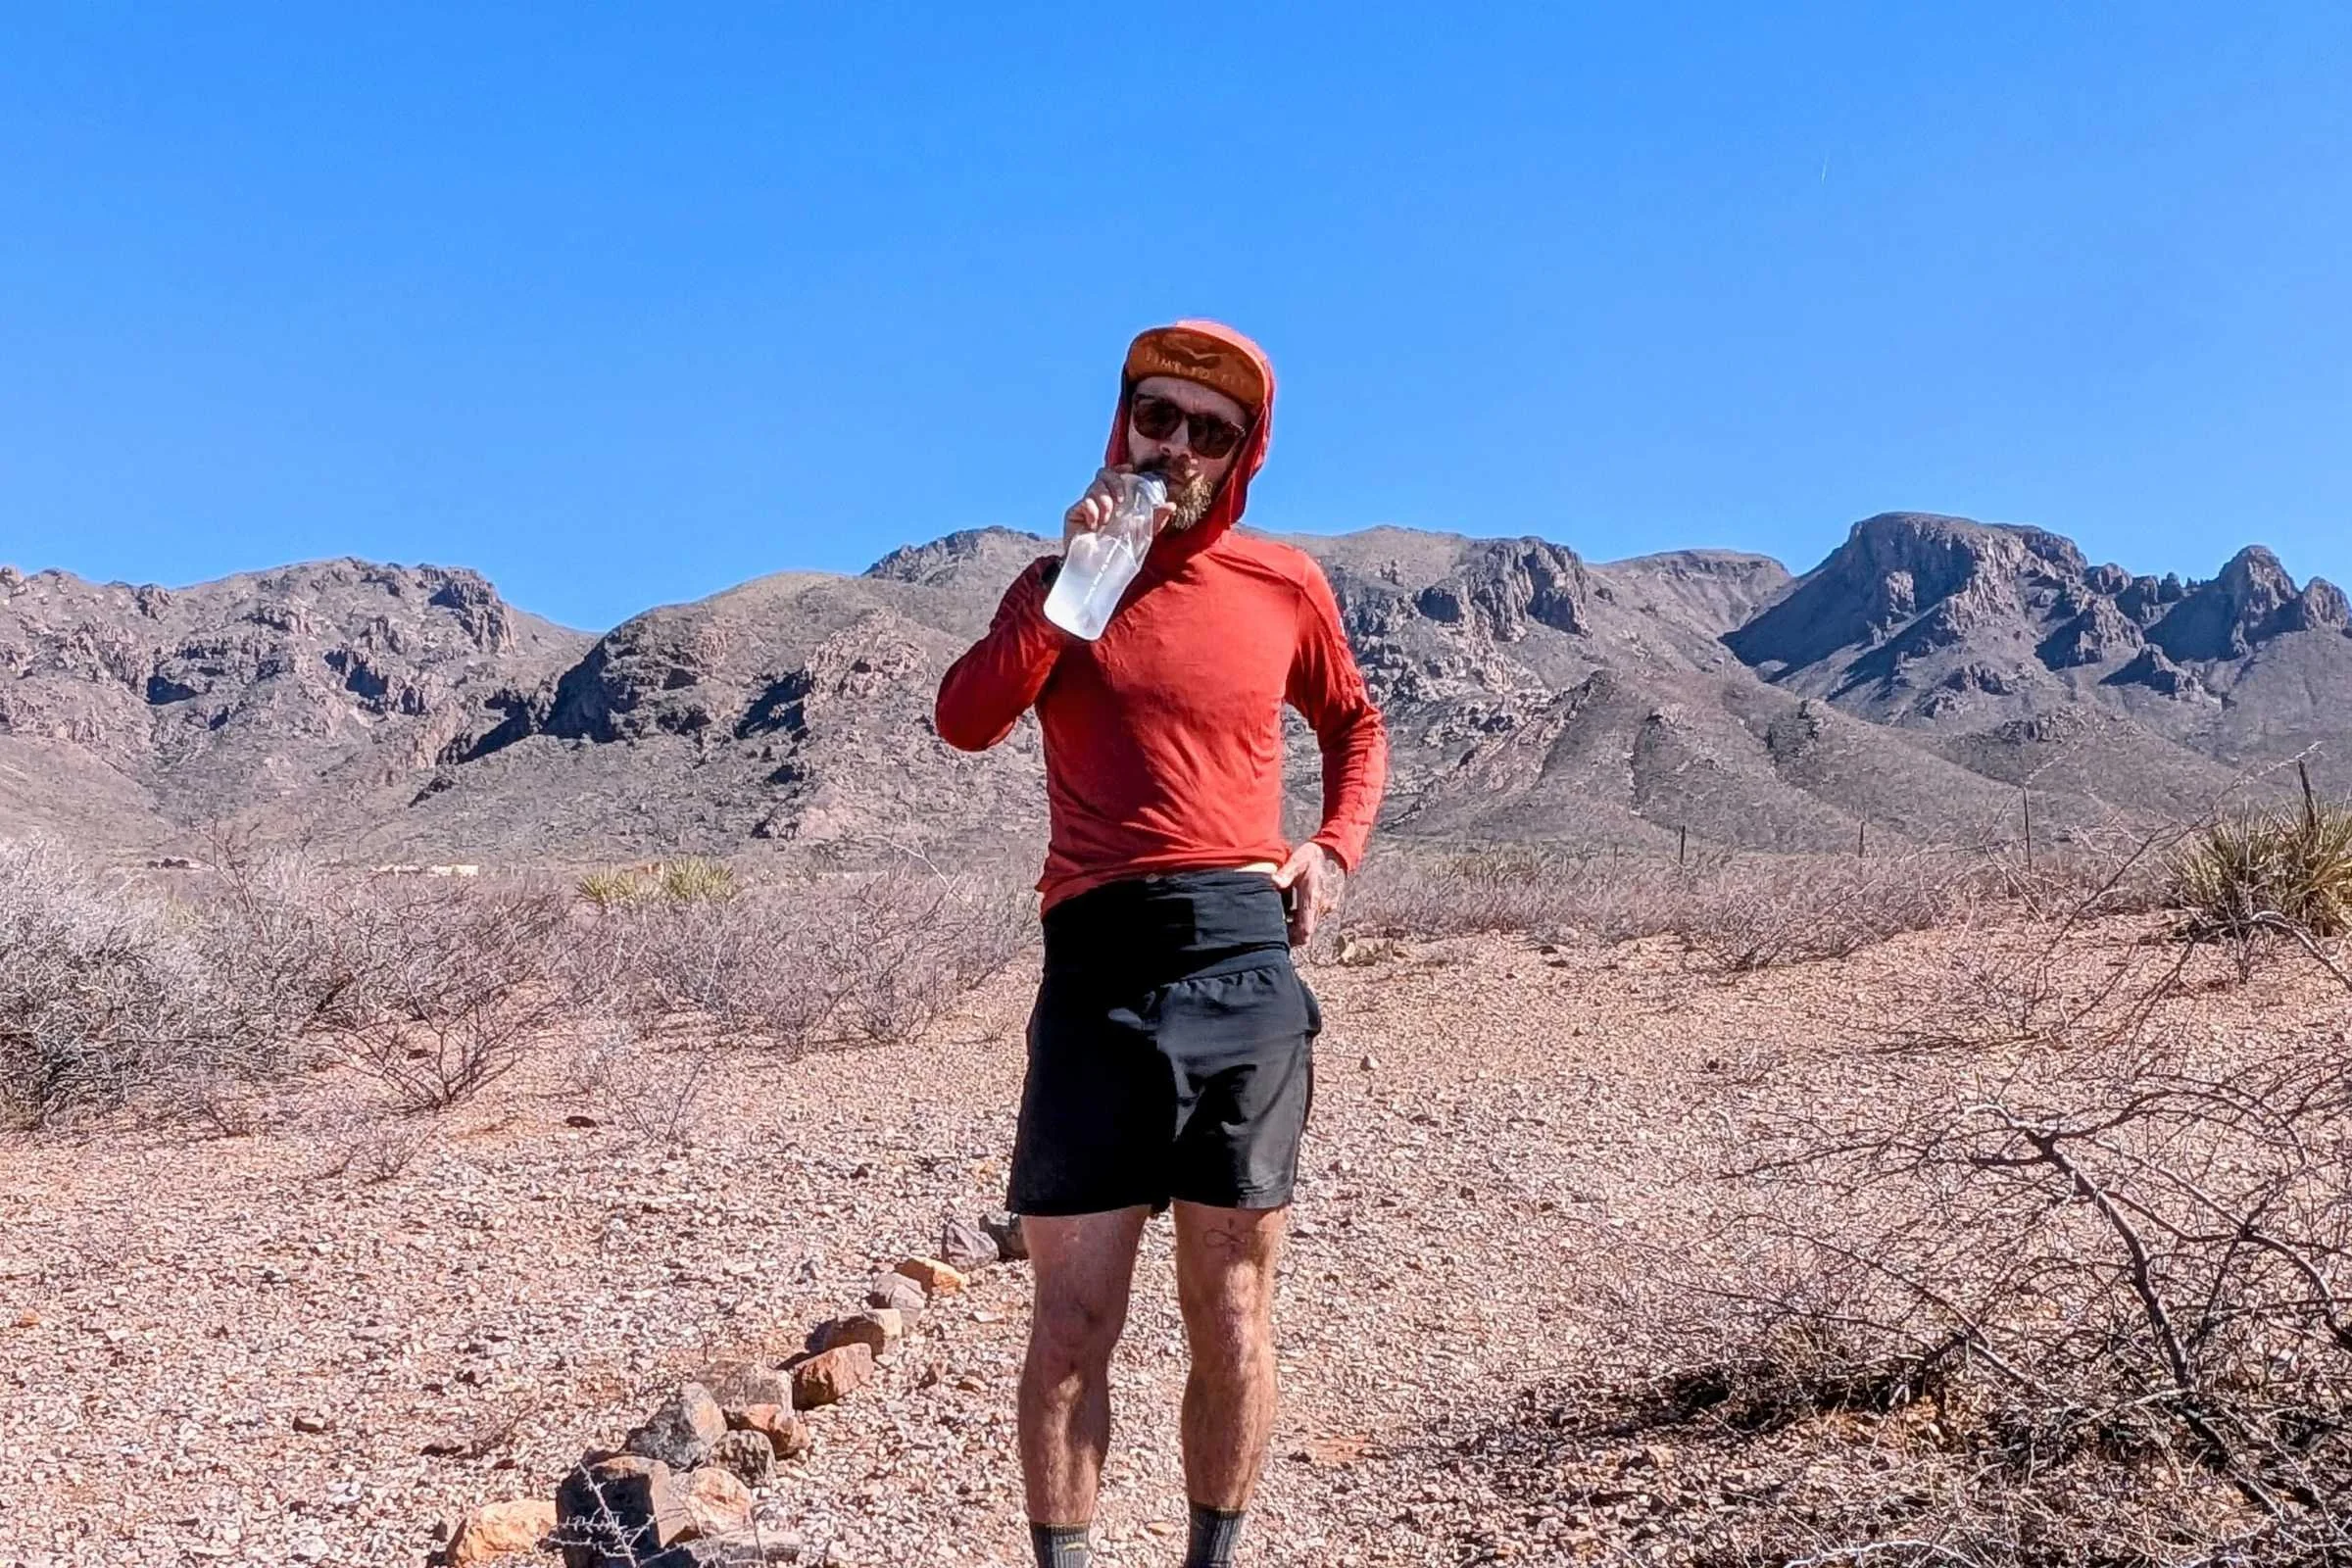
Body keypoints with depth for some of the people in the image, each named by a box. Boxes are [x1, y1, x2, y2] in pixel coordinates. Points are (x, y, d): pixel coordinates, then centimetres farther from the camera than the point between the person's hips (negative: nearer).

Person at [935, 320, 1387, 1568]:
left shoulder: (1283, 584, 10)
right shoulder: (1059, 582, 10)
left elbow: (1356, 725, 25)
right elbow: (965, 722, -8)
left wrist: (1334, 850, 9)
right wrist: (1076, 577, -12)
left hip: (1243, 968, 1)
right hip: (1097, 972, 0)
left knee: (1230, 1320, 9)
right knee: (1074, 1319, 3)